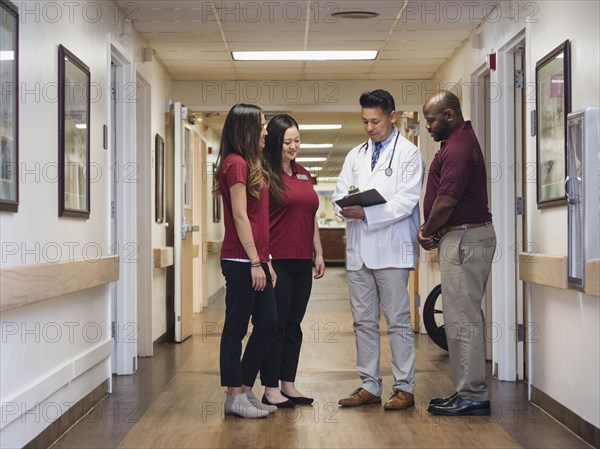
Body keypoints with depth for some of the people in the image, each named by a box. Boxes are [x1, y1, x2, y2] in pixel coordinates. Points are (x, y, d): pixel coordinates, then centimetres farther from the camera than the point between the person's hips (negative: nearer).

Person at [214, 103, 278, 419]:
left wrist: (266, 260, 17)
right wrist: (255, 262, -16)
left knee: (267, 324, 10)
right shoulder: (236, 163, -10)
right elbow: (240, 216, -15)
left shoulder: (249, 164, 18)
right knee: (236, 328, -1)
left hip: (255, 260, 10)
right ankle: (235, 397, 7)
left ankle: (245, 390, 19)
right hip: (241, 261, -10)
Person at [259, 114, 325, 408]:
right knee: (275, 326, -2)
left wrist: (318, 253, 17)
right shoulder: (265, 175, -7)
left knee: (294, 326, 11)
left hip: (301, 262, 7)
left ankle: (288, 385, 19)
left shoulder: (303, 174, 15)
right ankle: (270, 389, 6)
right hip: (277, 262, -7)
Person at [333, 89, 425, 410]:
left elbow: (406, 202, -11)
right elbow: (339, 193, 12)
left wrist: (366, 214, -19)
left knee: (398, 321, -1)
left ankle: (404, 388, 7)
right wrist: (347, 207, -11)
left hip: (391, 248, -6)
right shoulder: (355, 155, 17)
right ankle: (369, 386, 17)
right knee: (364, 321, 9)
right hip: (359, 249, 6)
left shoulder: (409, 154, -1)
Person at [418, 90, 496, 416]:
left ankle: (472, 396, 0)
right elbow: (443, 197, 17)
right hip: (462, 237, 11)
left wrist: (427, 231, -4)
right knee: (465, 318, 13)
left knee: (462, 319, -6)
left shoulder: (458, 148, -17)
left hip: (464, 238, -11)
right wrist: (431, 230, 5)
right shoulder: (459, 141, 17)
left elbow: (446, 200, -20)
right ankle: (470, 391, 20)